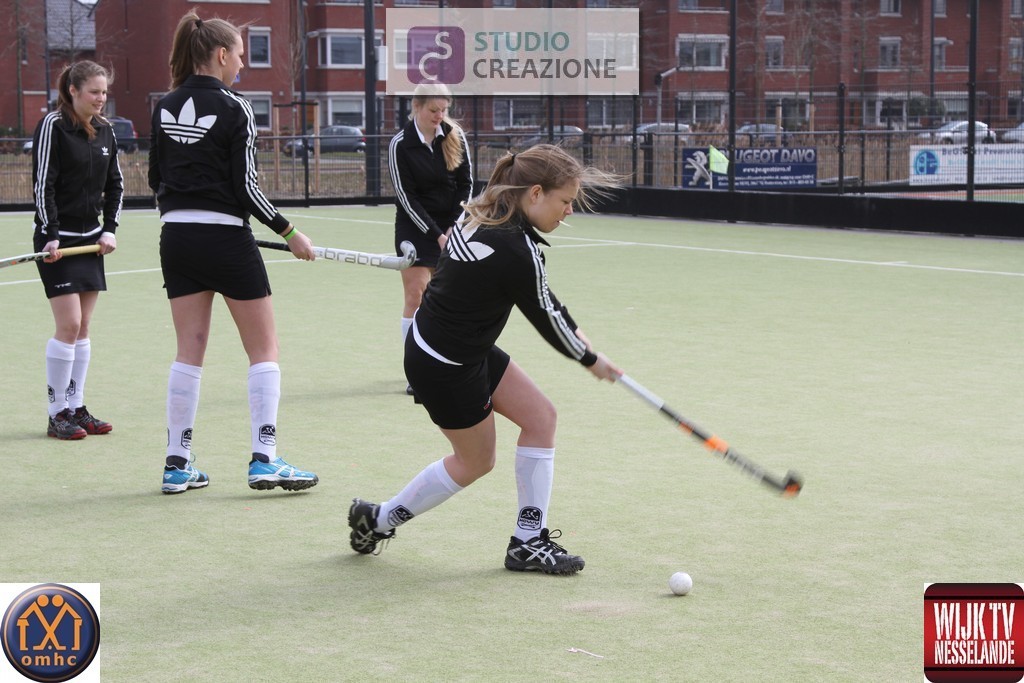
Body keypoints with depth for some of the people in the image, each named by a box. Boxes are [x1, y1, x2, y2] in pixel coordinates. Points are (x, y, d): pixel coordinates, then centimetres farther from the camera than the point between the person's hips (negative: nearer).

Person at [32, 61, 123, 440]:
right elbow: (43, 184, -13)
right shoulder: (53, 127, -10)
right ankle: (57, 414, -3)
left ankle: (76, 408, 13)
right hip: (58, 240, -7)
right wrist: (51, 236, -18)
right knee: (68, 325, -10)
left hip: (90, 238, 7)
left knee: (83, 327, 7)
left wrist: (109, 230, 6)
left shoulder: (104, 130, 9)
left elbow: (114, 184, 17)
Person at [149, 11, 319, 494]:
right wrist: (290, 233, -6)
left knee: (189, 351, 11)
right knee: (264, 349, 4)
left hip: (177, 238, 6)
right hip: (226, 239, -6)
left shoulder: (165, 107, 6)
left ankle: (177, 464, 11)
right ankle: (264, 460, -1)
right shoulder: (233, 109, -11)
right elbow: (246, 187, -14)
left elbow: (156, 178, 12)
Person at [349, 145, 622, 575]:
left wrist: (578, 338, 10)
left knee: (539, 416, 8)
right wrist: (590, 360, 4)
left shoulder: (482, 214, -2)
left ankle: (528, 542, 14)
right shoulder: (516, 250, -29)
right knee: (475, 462, 11)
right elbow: (545, 320, -13)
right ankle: (379, 519, 28)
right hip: (443, 367, -9)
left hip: (470, 350, 9)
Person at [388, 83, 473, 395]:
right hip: (415, 227, -3)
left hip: (451, 226, 3)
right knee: (416, 294, -9)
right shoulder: (400, 145, -11)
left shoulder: (455, 136, -1)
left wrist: (454, 226, -6)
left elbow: (466, 183, 3)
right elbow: (406, 196, -11)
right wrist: (435, 234, -14)